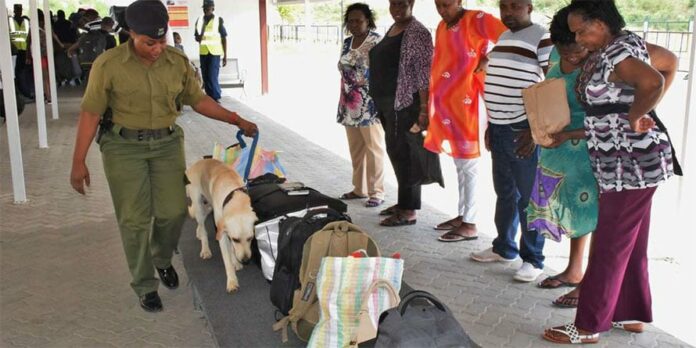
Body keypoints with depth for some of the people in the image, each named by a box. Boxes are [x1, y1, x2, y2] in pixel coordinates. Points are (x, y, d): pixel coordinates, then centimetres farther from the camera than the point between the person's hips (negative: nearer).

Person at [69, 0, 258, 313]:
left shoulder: (178, 62, -1)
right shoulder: (108, 64, -10)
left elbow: (198, 100, 8)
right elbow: (90, 113, -6)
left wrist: (238, 121, 3)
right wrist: (79, 162, -7)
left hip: (167, 143, 3)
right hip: (124, 147, -2)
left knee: (173, 211, 0)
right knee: (135, 219, 0)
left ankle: (162, 259, 33)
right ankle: (145, 286, 18)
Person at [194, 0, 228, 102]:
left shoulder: (218, 20, -3)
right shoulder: (199, 20, 8)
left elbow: (224, 38, 0)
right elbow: (196, 37, 17)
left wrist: (225, 55, -3)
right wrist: (198, 38, -8)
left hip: (214, 52, -5)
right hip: (203, 52, 5)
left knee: (212, 77, -13)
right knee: (205, 77, 6)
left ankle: (216, 99, -5)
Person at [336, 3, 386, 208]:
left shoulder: (377, 42, -10)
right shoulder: (347, 43, 12)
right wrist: (343, 101, 16)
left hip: (370, 106, -7)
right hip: (350, 105, 7)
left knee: (374, 148, 1)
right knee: (355, 149, 13)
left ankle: (377, 192, 8)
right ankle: (359, 188, 24)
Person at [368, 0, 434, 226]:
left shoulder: (417, 33, -12)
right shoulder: (392, 29, 16)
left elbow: (425, 74, -18)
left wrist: (424, 109, -23)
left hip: (405, 104, -9)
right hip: (388, 104, 9)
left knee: (405, 156, -4)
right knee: (395, 153, 14)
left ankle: (409, 211, 3)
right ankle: (403, 202, 26)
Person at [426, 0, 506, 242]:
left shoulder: (477, 20, -10)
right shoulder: (442, 27, 14)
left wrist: (487, 59, -13)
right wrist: (433, 104, 13)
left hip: (464, 102, -8)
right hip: (445, 103, 8)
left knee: (468, 164, -3)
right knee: (459, 164, 14)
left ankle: (470, 224, 3)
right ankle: (462, 215, 24)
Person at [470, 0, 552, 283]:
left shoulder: (542, 38, -10)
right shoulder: (500, 37, 15)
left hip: (524, 130, -8)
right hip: (499, 130, 8)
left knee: (529, 198, 0)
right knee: (505, 193, 17)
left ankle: (533, 259, 11)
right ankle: (504, 247, 30)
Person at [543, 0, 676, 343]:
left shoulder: (614, 54, -21)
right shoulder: (623, 43, 9)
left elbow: (653, 82, -39)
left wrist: (634, 118, -24)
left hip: (632, 163, -10)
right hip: (629, 162, 10)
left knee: (610, 246, -1)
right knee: (632, 243, 18)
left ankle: (587, 327, 10)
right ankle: (632, 314, 32)